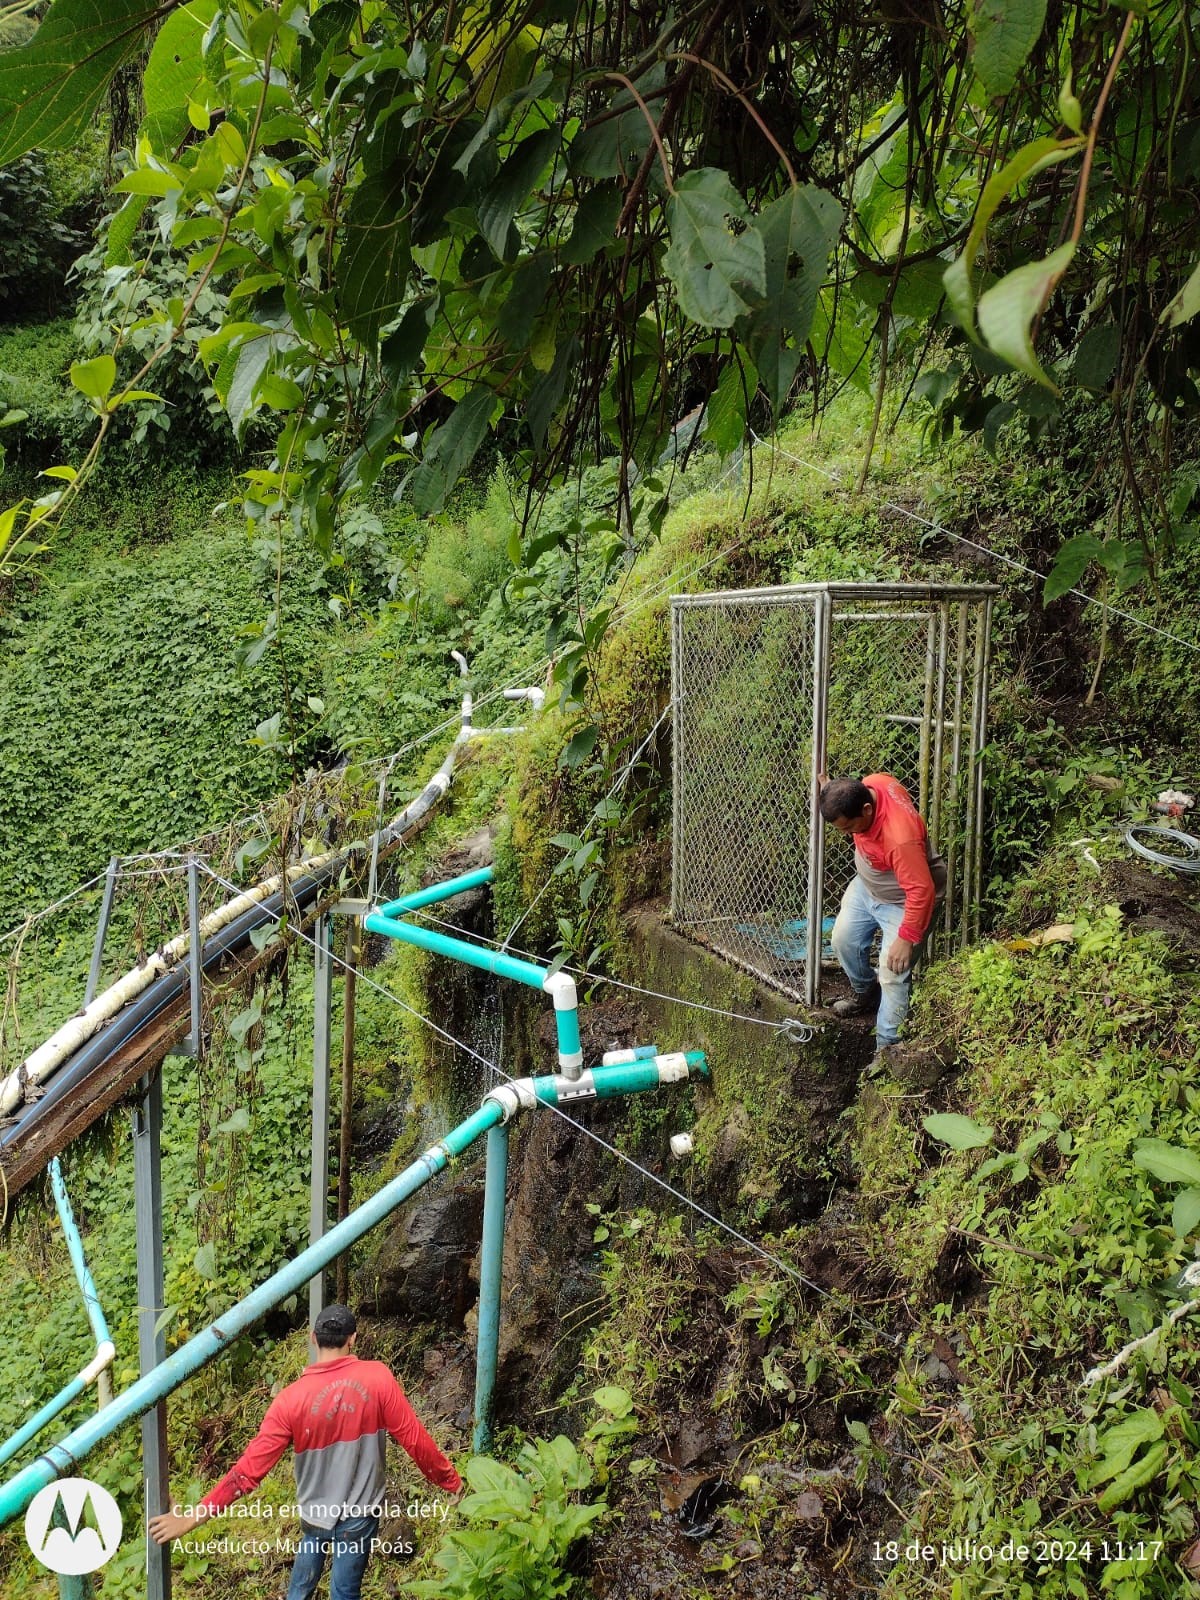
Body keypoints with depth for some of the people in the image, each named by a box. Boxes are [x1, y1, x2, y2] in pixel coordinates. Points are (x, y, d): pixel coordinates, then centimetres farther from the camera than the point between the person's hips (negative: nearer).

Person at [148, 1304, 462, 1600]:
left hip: (316, 1514, 0)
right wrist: (451, 1481, 1)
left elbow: (251, 1467, -17)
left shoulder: (292, 1398, -17)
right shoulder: (378, 1378, -17)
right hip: (360, 1513, 0)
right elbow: (414, 1439, -12)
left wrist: (195, 1515, -11)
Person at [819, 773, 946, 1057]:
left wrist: (907, 938, -29)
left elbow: (922, 890, -36)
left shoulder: (900, 838, -44)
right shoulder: (868, 784, -23)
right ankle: (866, 994, 44)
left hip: (901, 902, -8)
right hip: (866, 885, 9)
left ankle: (887, 1050, 2)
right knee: (844, 940, 18)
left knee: (892, 975, -9)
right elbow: (888, 779, 3)